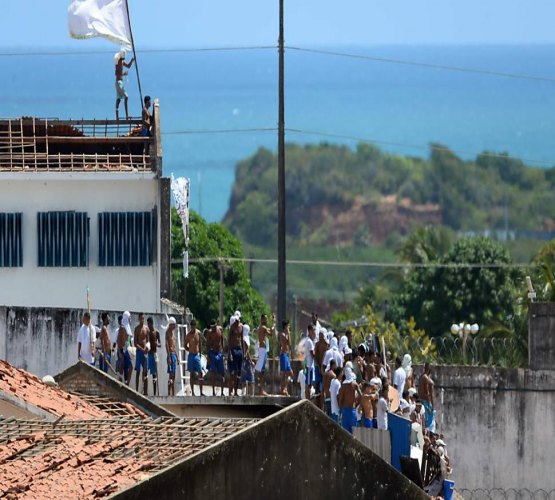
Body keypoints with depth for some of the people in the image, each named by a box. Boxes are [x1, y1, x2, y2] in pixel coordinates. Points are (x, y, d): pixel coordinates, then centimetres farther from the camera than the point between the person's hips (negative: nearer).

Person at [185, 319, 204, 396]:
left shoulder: (198, 333, 3)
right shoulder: (188, 334, -5)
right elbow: (185, 346, 3)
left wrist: (200, 354, 12)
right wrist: (190, 350, -7)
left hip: (197, 355, 2)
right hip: (191, 355, -2)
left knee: (200, 373, -3)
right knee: (192, 374, 2)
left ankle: (201, 392, 0)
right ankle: (192, 392, 7)